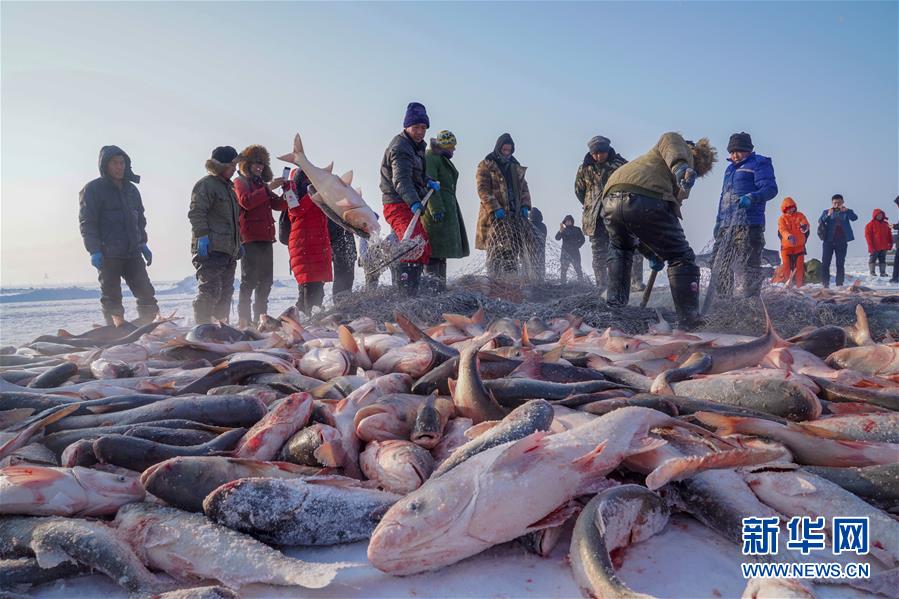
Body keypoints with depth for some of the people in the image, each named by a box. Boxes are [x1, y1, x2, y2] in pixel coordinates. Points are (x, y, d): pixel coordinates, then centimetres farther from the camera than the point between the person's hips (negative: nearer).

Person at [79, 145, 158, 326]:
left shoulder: (131, 189, 16)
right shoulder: (93, 189, -2)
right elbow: (87, 223, -7)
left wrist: (143, 243, 14)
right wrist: (94, 250, -15)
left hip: (132, 253, 5)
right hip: (108, 255, -5)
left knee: (147, 295, 2)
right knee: (112, 300, 0)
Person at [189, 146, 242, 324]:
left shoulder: (228, 186, 24)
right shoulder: (206, 184, -5)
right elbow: (196, 212, -15)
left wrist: (238, 243, 26)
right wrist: (202, 235, -24)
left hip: (229, 250, 9)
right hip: (211, 249, -9)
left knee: (225, 292, 12)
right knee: (210, 290, -13)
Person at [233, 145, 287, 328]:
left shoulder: (261, 184, 25)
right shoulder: (240, 181, 4)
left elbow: (278, 204, 17)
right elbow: (246, 201, -15)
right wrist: (268, 188, -18)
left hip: (265, 237, 7)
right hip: (250, 237, -7)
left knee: (265, 281, 7)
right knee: (249, 279, -10)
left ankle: (260, 317, 12)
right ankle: (244, 318, -9)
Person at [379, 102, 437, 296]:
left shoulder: (415, 146, 18)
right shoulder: (400, 148, -15)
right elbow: (401, 179, -31)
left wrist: (428, 182, 18)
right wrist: (414, 202, -44)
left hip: (409, 205, 11)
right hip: (398, 205, -11)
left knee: (424, 250, 17)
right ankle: (406, 294, -30)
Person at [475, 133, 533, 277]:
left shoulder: (516, 166, 19)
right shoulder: (486, 165, -1)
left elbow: (523, 187, 21)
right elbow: (483, 190, -9)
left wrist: (525, 205, 4)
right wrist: (495, 209, -19)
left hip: (515, 214, 6)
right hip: (495, 216, -6)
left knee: (514, 249, 4)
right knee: (497, 250, -8)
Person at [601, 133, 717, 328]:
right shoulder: (683, 150, 29)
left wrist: (653, 253, 41)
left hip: (611, 200, 6)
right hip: (648, 201, -6)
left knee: (619, 249, 35)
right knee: (682, 259, 7)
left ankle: (614, 306, 30)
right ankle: (689, 323, 3)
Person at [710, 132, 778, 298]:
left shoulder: (760, 163, 1)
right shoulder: (730, 168, 24)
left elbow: (770, 188, -11)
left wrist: (751, 198, -29)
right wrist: (718, 221, 22)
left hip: (748, 224, -8)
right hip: (726, 225, 8)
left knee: (749, 266, -8)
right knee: (719, 265, 8)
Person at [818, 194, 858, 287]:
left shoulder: (846, 212, 7)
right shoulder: (827, 212, 7)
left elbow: (854, 218, -13)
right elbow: (820, 221, -10)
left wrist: (846, 210, -31)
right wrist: (828, 215, -28)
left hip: (842, 242, 0)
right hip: (829, 241, 0)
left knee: (840, 264, 4)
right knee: (825, 263, -3)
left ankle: (839, 284, 8)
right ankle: (825, 284, 2)